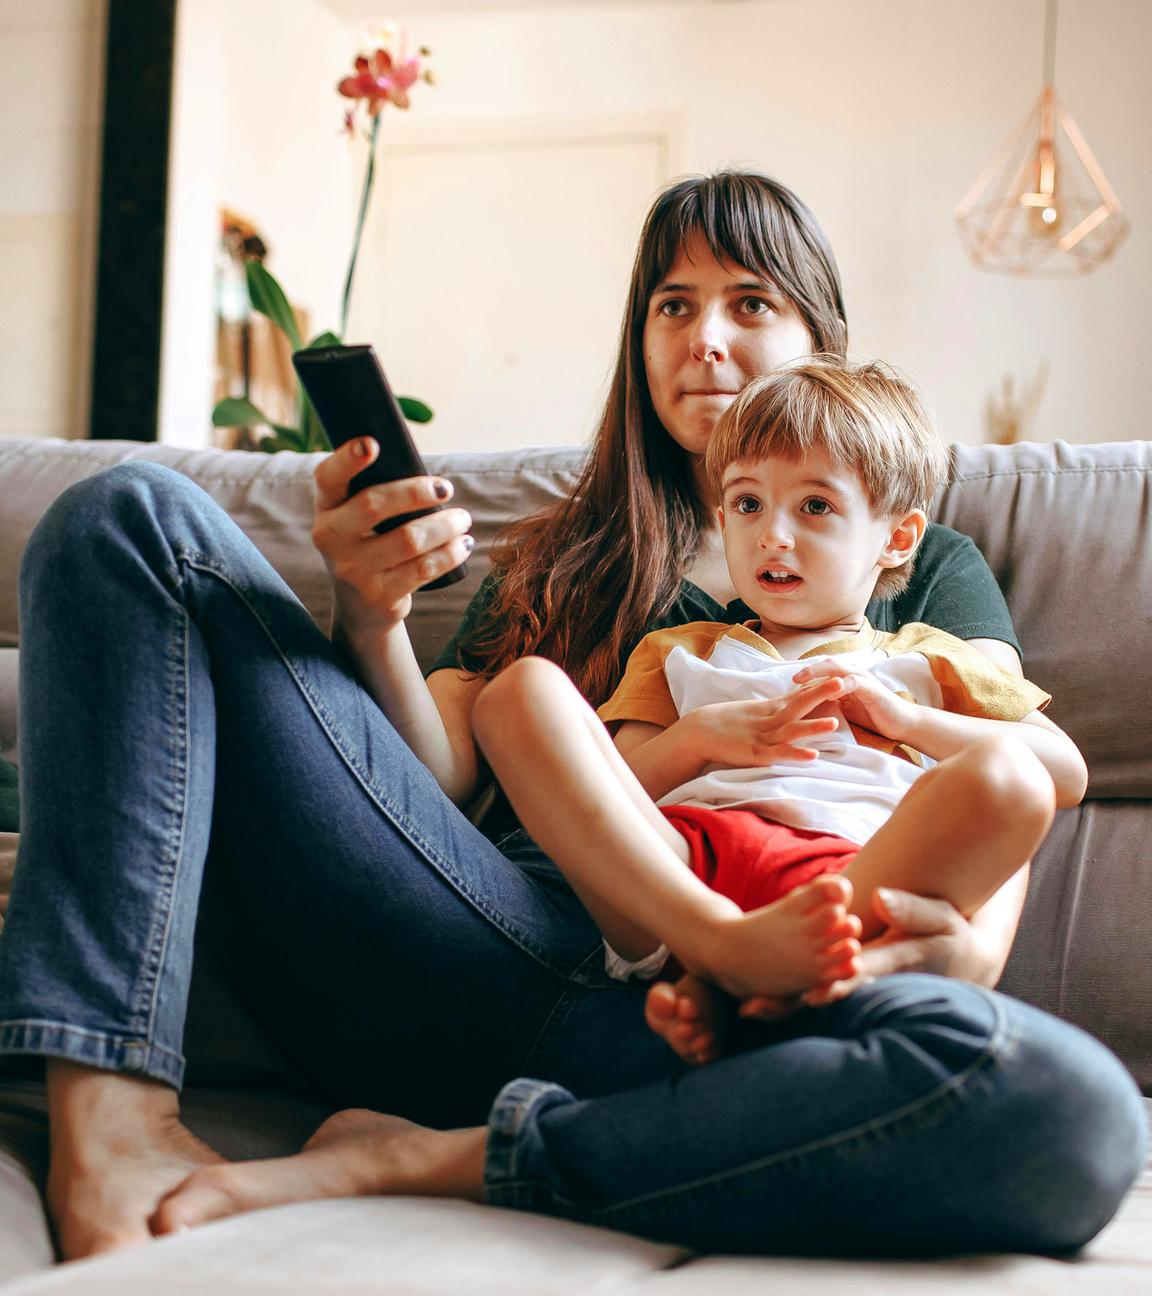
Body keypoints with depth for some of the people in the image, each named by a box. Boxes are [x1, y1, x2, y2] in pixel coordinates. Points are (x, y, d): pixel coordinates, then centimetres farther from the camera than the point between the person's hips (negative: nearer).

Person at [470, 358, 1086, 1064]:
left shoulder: (921, 659, 35)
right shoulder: (678, 654, 37)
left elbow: (1068, 771, 22)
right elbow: (603, 796, 22)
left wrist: (907, 719, 11)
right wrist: (701, 734, 3)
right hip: (677, 857, 1)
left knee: (1005, 770, -31)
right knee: (525, 687, -20)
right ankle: (719, 942, -40)